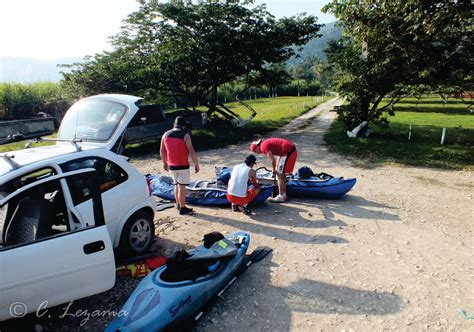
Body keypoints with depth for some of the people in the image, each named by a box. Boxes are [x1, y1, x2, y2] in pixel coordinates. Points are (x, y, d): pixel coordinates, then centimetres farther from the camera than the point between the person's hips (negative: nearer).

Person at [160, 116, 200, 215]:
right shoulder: (185, 135, -12)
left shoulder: (166, 134, 4)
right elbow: (191, 152, -16)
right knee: (182, 186, -1)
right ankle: (182, 208, 5)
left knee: (176, 184, 19)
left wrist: (165, 162, 23)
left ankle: (178, 204, 28)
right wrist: (196, 164, -8)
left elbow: (162, 150, 11)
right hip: (183, 166, -5)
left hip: (171, 165, 5)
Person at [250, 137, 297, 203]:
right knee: (282, 174, 17)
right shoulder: (267, 143, 20)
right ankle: (283, 195, 25)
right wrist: (276, 169, 21)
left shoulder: (263, 147, -7)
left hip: (288, 151, -10)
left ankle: (281, 197, 6)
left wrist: (274, 170, 5)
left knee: (280, 174, -1)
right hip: (292, 150, 10)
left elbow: (273, 160, -13)